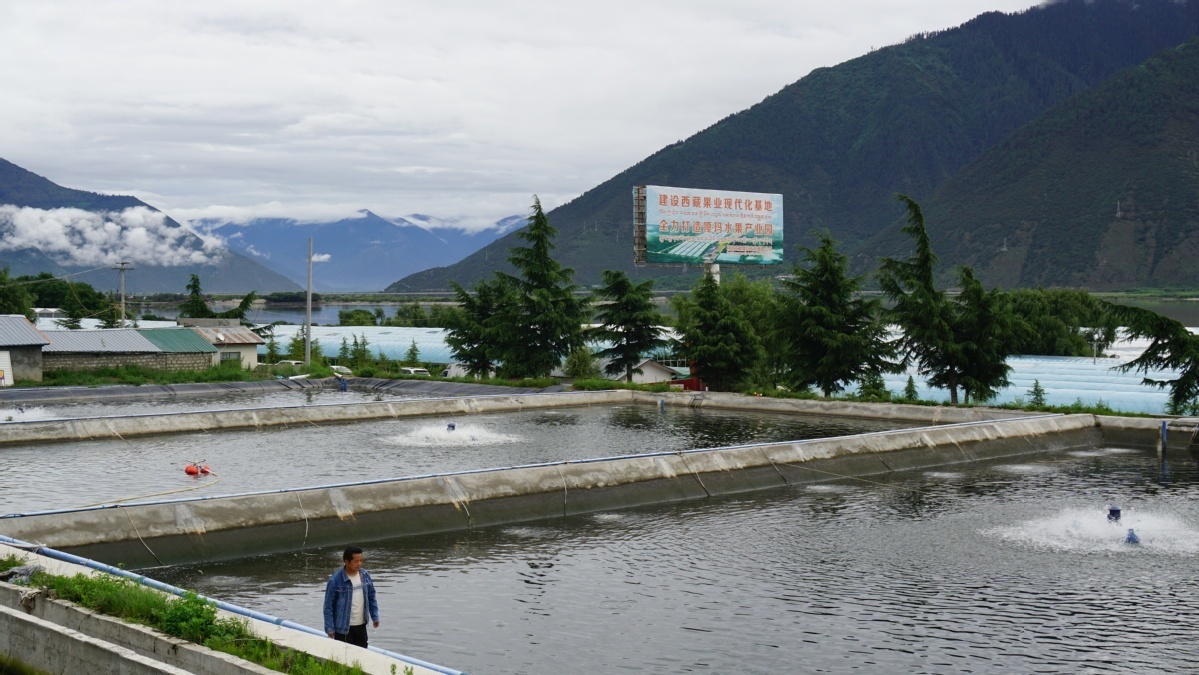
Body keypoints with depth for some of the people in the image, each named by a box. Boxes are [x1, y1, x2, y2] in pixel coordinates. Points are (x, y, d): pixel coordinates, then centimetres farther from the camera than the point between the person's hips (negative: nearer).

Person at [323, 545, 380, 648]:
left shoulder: (365, 576, 0)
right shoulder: (335, 580, -17)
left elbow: (371, 597, 12)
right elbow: (328, 606, -12)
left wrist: (375, 616, 9)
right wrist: (330, 628, -12)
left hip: (361, 625, 5)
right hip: (343, 627, -5)